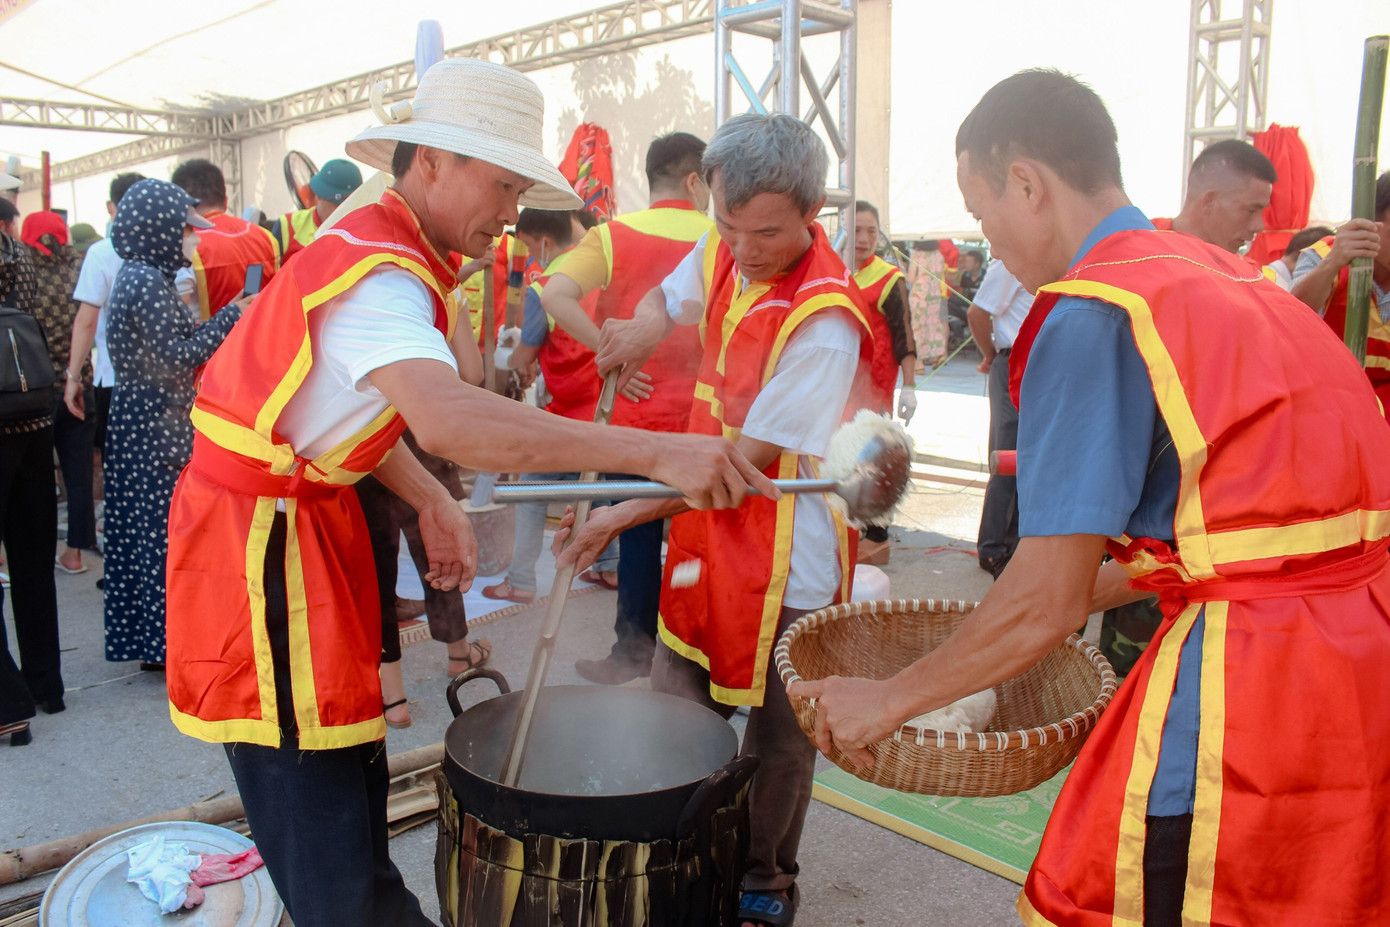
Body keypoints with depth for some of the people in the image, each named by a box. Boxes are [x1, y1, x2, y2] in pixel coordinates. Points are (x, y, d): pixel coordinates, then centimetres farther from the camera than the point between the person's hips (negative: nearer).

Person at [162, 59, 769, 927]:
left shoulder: (391, 256, 8)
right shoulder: (374, 269, -24)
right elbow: (448, 417, -44)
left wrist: (434, 500, 4)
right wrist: (655, 452, -47)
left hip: (315, 517, 10)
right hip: (257, 536, -9)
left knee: (353, 764, 18)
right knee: (315, 804, -3)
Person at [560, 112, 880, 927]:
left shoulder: (824, 319, -25)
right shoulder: (722, 251, -3)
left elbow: (748, 459, -24)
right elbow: (670, 297, 21)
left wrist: (621, 516, -20)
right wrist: (643, 330, -4)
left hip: (786, 552, -7)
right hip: (707, 520, 8)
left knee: (776, 736, 10)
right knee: (675, 704, 18)